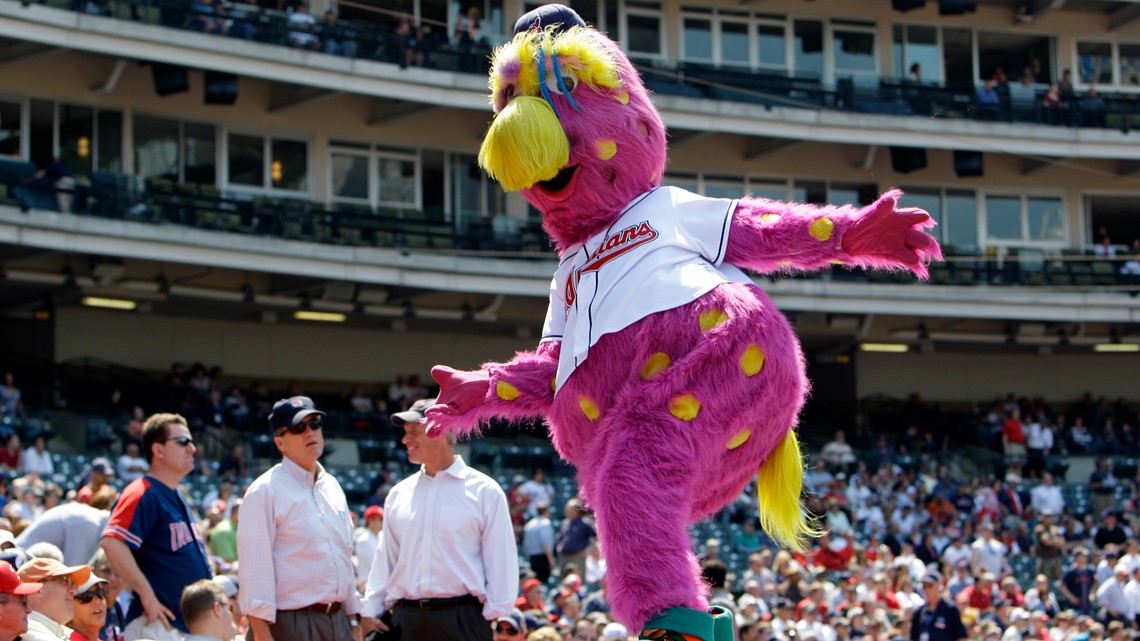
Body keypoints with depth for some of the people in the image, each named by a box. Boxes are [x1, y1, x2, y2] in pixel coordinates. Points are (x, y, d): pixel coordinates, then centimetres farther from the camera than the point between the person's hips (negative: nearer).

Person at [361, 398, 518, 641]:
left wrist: (495, 613, -7)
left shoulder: (484, 491, 1)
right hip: (406, 619, 4)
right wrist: (371, 611, 10)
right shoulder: (399, 494, 15)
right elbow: (385, 558, 16)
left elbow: (501, 559, -1)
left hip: (463, 622, -4)